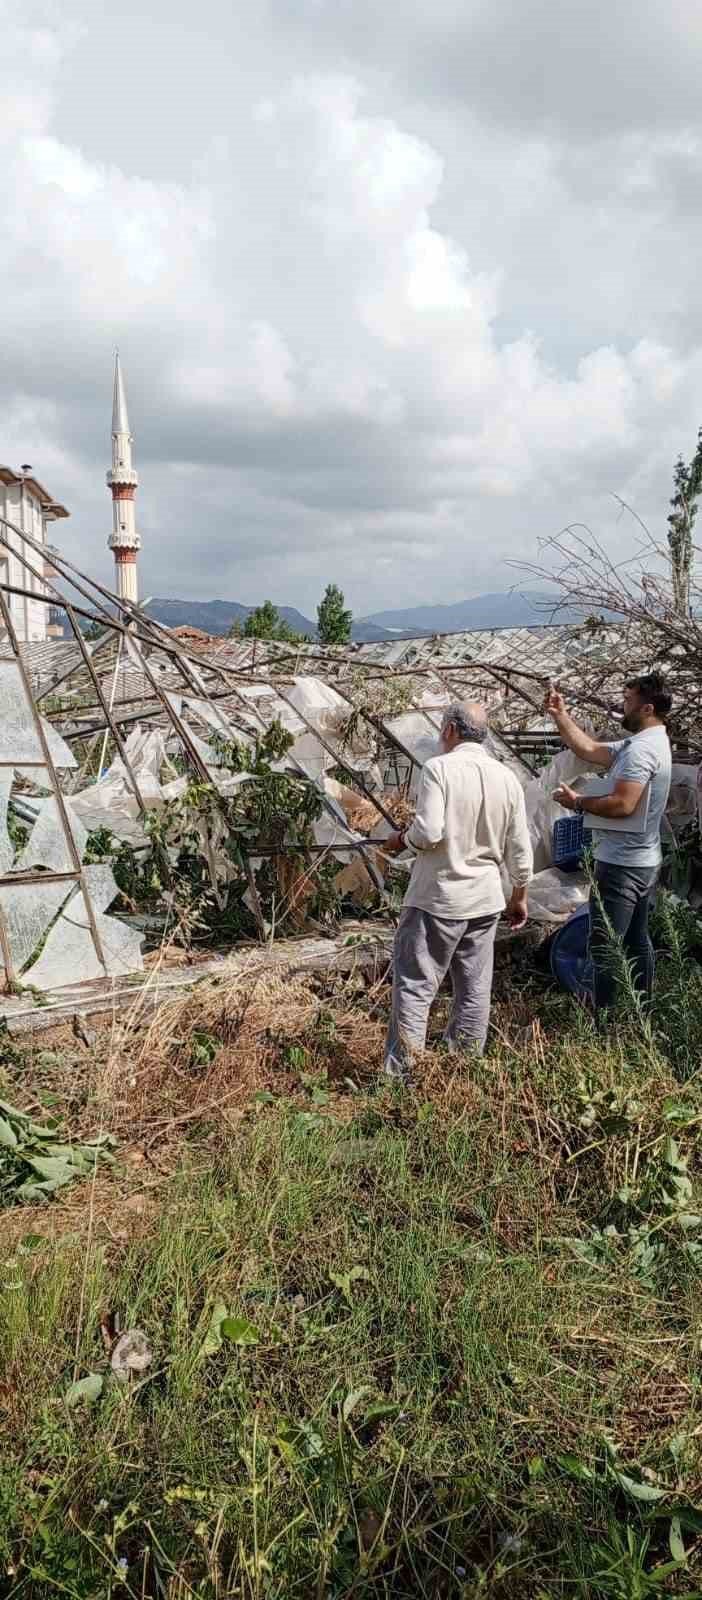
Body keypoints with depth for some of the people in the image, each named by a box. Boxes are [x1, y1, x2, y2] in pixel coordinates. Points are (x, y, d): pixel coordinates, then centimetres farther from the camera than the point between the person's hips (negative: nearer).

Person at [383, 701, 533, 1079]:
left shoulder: (439, 768, -13)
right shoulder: (507, 777, 3)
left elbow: (428, 832, -22)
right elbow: (520, 849, 7)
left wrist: (401, 840, -1)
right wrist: (519, 896, 18)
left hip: (437, 899, -5)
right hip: (485, 900, 5)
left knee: (414, 986, 3)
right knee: (475, 990, 13)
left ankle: (398, 1074, 6)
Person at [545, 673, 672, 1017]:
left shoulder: (641, 749, -21)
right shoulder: (644, 742, 12)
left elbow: (622, 805, -29)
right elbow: (590, 750, 13)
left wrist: (578, 802, -15)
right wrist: (560, 715, 10)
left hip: (621, 865, -11)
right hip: (642, 863, 11)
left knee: (605, 946, -5)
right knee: (636, 940, 18)